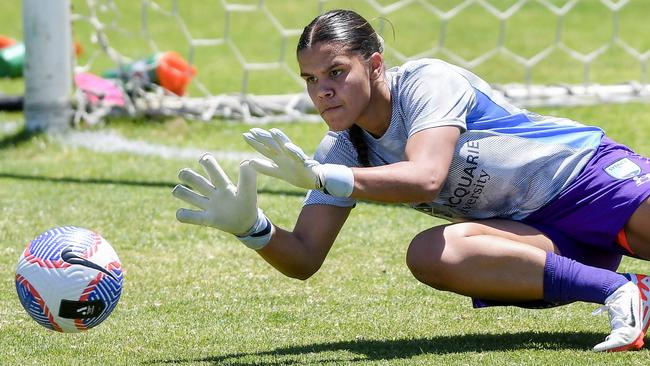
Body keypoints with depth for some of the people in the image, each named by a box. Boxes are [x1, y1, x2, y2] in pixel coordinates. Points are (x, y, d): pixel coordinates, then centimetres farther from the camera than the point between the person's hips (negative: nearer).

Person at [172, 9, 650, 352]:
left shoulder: (428, 82, -18)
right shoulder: (340, 151, 2)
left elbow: (425, 177, -36)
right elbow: (304, 259, -2)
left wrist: (322, 177, -45)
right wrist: (250, 225, -23)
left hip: (590, 173, -5)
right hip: (534, 232, 5)